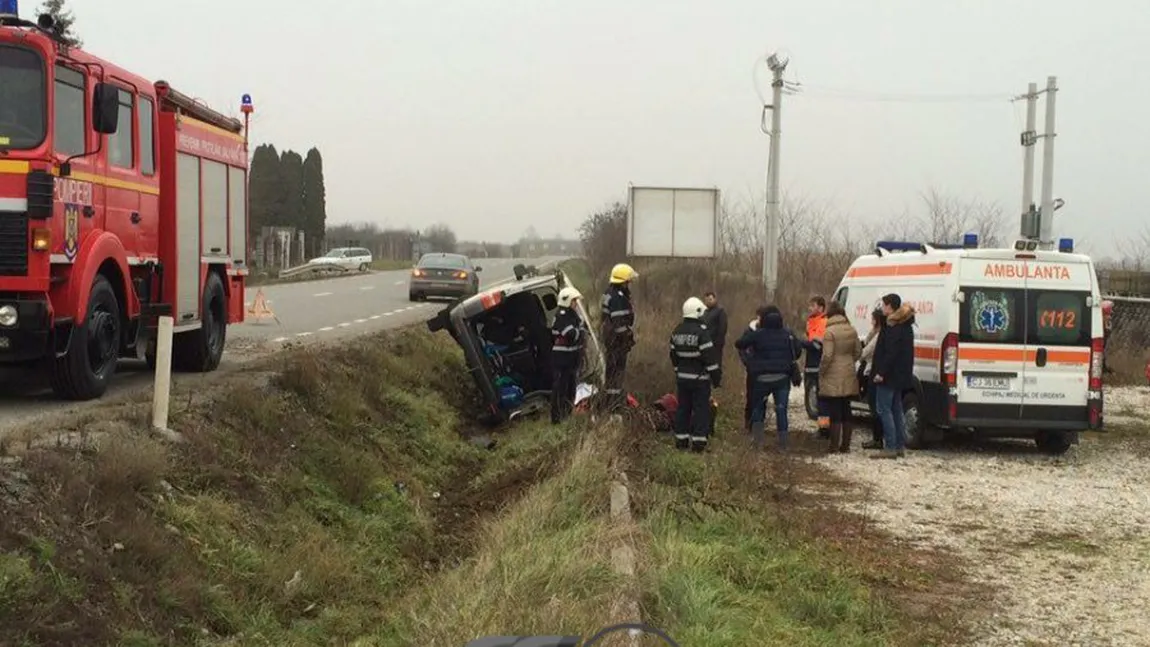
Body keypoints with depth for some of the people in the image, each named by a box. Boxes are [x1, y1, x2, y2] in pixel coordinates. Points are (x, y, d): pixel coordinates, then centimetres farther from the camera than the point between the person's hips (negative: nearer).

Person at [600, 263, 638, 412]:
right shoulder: (618, 298, -23)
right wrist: (627, 340, -18)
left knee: (614, 368, 19)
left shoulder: (611, 293, 11)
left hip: (610, 337, 10)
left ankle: (613, 400, 29)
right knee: (616, 368, -4)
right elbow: (619, 323, -26)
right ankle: (611, 404, 1)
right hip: (617, 340, -10)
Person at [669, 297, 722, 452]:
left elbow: (674, 355, 14)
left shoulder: (677, 331, 6)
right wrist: (717, 377, -10)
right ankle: (698, 441, -3)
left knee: (683, 408, 13)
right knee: (701, 410, -1)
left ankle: (681, 440, 17)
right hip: (700, 379, -6)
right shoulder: (702, 331, -16)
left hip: (682, 377, 6)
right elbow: (710, 357, -17)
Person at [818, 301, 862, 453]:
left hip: (833, 379, -6)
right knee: (846, 412, 12)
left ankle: (834, 446, 2)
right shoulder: (852, 330, 5)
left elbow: (827, 356, -18)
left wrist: (821, 371, -5)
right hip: (849, 378, 6)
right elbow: (858, 352, 10)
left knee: (835, 414, -2)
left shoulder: (829, 332, -15)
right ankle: (845, 445, 16)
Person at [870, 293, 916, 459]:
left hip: (889, 375, -10)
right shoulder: (905, 325, 16)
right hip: (901, 375, 10)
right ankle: (900, 446, 17)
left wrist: (881, 372, -24)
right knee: (896, 410, 15)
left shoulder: (893, 326, -15)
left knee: (884, 409, -8)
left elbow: (891, 352, -23)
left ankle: (890, 447, -10)